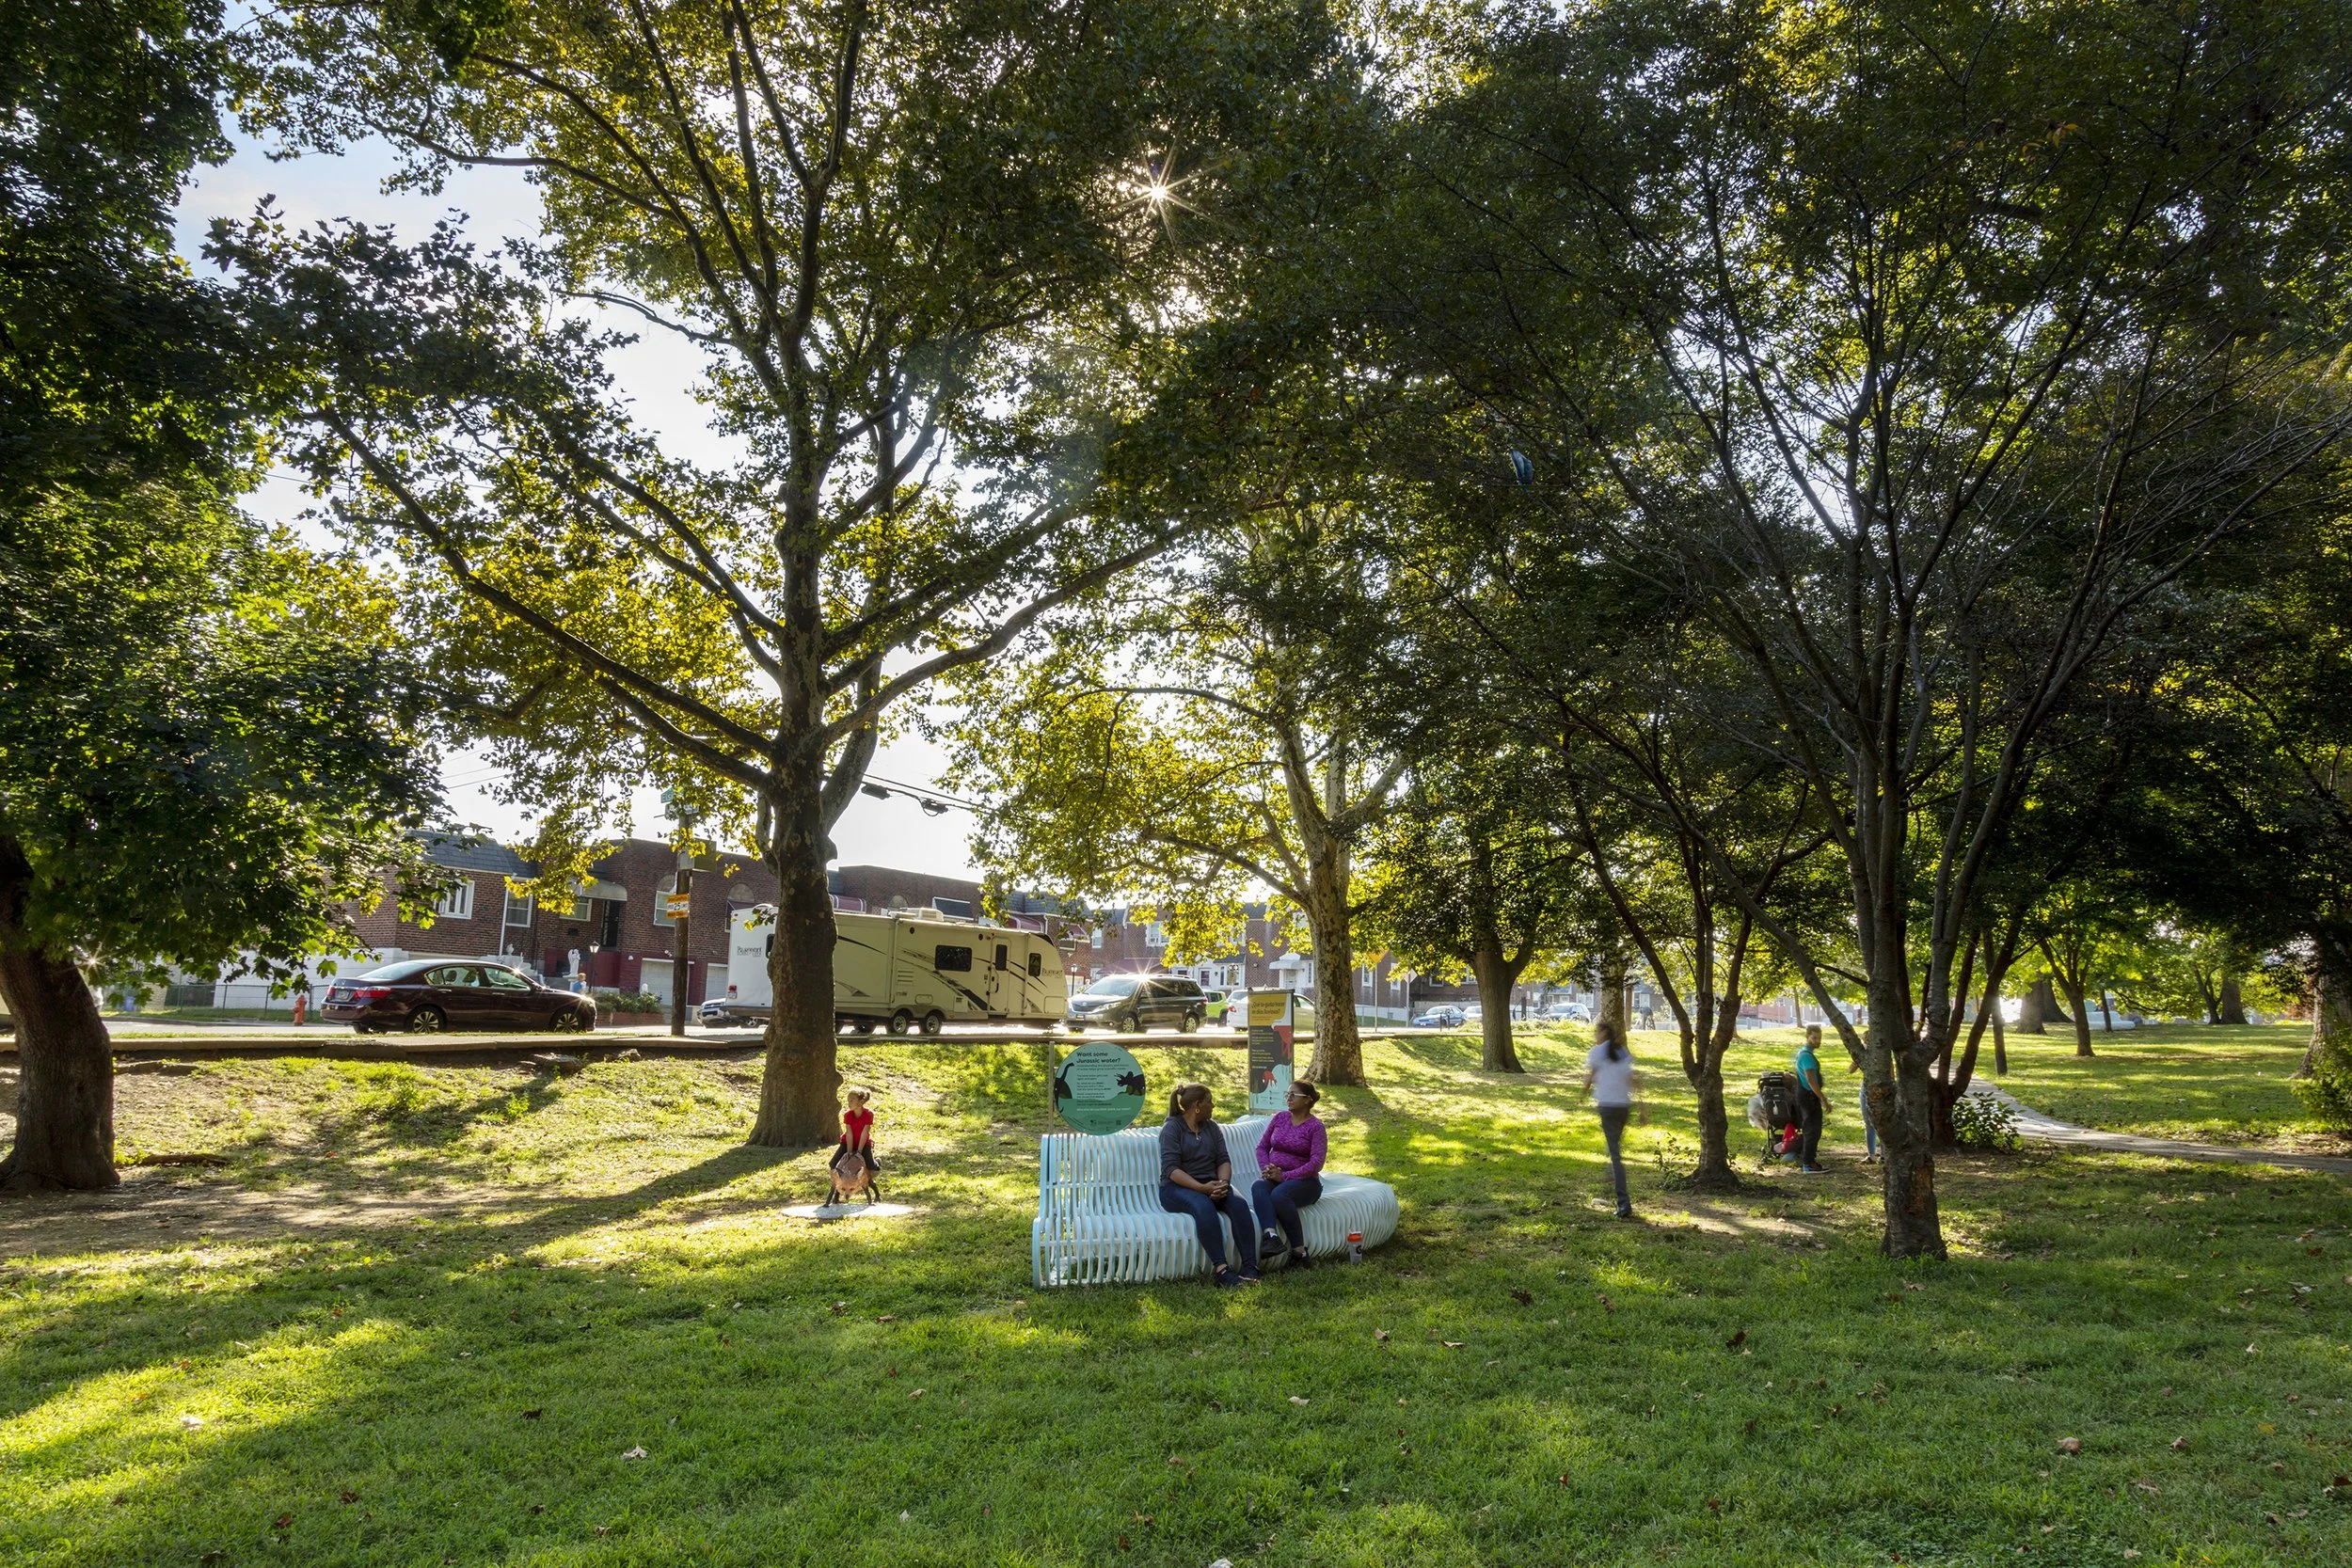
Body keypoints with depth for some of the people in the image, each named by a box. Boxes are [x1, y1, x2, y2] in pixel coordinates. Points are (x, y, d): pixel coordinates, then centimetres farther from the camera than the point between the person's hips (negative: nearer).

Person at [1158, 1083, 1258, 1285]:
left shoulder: (1211, 1127, 16)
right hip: (1177, 1187, -5)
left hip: (1211, 1185, 5)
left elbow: (1224, 1160, 8)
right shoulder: (1172, 1128, -4)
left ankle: (1249, 1267, -33)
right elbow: (1171, 1169, -14)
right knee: (1204, 1206, -37)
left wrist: (1223, 1183, -15)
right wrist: (1202, 1188, -26)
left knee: (1239, 1203, -26)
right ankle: (1221, 1270, -41)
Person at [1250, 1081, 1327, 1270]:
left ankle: (1300, 1252, -33)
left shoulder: (1315, 1127, -3)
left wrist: (1285, 1176, -19)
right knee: (1258, 1187, -31)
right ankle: (1270, 1235, -52)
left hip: (1303, 1181, -4)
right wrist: (1266, 1169, -8)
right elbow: (1262, 1146, 12)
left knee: (1279, 1194, -37)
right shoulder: (1280, 1117, 12)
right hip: (1274, 1177, 4)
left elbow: (1316, 1163, -13)